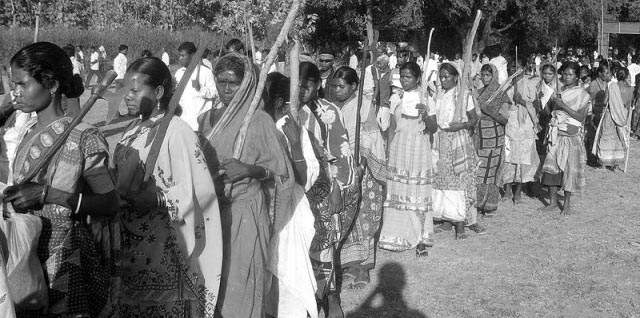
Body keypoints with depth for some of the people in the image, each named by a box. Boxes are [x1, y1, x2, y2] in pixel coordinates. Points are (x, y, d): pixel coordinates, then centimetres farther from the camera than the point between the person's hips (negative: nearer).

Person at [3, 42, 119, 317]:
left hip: (62, 256, -6)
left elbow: (110, 203, -15)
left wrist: (47, 194, -21)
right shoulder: (26, 133, 7)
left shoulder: (83, 138, -13)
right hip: (26, 251, 6)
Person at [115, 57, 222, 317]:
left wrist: (155, 199, -27)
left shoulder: (176, 132, -12)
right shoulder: (134, 130, 11)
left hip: (160, 244, -7)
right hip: (128, 242, 7)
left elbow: (194, 191, -17)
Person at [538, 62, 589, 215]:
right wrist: (550, 101, -7)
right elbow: (548, 111, 11)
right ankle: (553, 202, 9)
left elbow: (581, 117, -10)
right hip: (555, 135, 4)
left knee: (569, 168, -2)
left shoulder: (582, 95, 0)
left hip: (571, 135, -4)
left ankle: (567, 204, 9)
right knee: (552, 167, 0)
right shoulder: (559, 92, 13)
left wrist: (564, 106, -17)